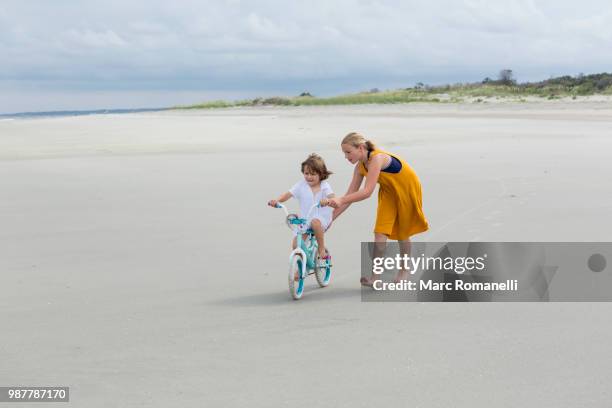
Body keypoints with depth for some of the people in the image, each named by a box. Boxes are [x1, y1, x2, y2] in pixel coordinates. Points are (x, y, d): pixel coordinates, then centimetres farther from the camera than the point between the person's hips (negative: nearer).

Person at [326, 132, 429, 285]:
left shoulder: (377, 158, -35)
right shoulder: (360, 167, -11)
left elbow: (367, 192, -43)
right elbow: (350, 194, -8)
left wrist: (341, 200, -49)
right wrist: (331, 218, -13)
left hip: (406, 190, -6)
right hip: (389, 192, 6)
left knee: (402, 232, 9)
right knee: (380, 233, -7)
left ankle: (404, 270, 29)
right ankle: (375, 275, -5)